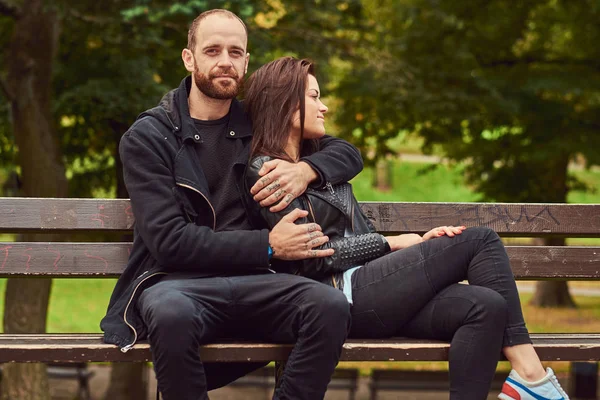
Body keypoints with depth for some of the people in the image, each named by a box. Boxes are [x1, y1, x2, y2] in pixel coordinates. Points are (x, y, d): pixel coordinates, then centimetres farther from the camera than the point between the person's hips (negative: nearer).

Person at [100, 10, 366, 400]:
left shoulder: (258, 126, 17)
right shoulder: (147, 138, 4)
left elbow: (349, 154, 24)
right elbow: (168, 240, -7)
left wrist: (306, 170, 0)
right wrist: (267, 245, -12)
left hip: (251, 281, 3)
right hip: (176, 281, -3)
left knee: (331, 305, -29)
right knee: (172, 313, -41)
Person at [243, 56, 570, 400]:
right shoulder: (264, 172, -2)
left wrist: (417, 243, 2)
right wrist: (392, 243, -3)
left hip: (364, 286, 8)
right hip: (342, 295, -8)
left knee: (487, 307, -18)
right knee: (480, 240, -11)